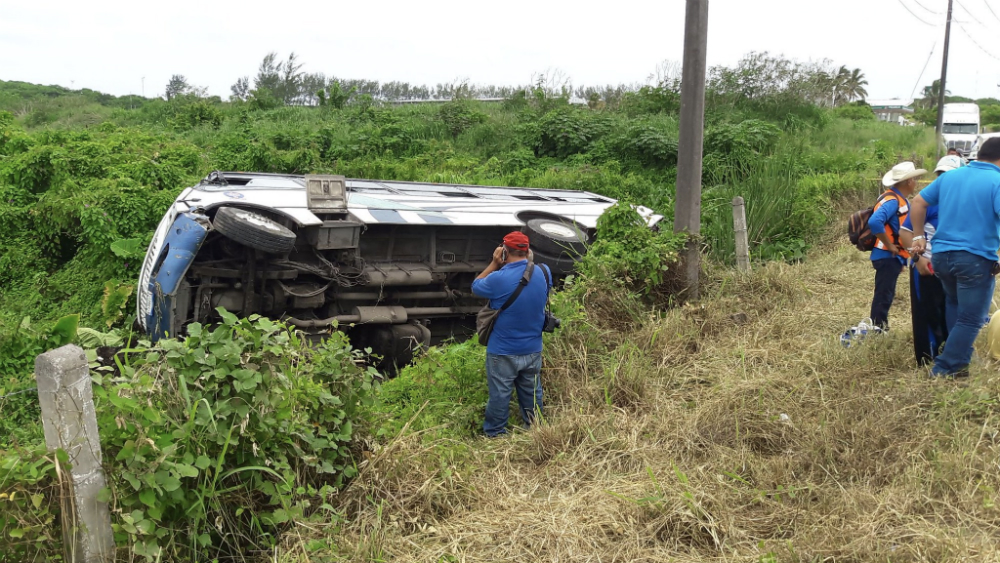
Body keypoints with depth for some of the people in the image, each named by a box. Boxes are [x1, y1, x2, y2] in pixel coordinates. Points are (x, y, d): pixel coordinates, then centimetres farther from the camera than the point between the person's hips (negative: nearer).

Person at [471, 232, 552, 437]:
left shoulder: (498, 278, -23)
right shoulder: (543, 273, -7)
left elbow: (476, 287, -2)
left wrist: (494, 264, 0)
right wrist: (528, 261, 8)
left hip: (503, 352, -5)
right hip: (533, 350, 5)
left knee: (499, 395, 9)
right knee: (532, 394, 18)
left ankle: (494, 435, 21)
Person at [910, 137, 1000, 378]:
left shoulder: (949, 176, 9)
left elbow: (918, 203, 14)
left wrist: (919, 236, 20)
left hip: (941, 255, 6)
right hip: (976, 259, -6)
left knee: (956, 308, 26)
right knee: (970, 319, 4)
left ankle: (959, 360, 28)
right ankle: (945, 369, 3)